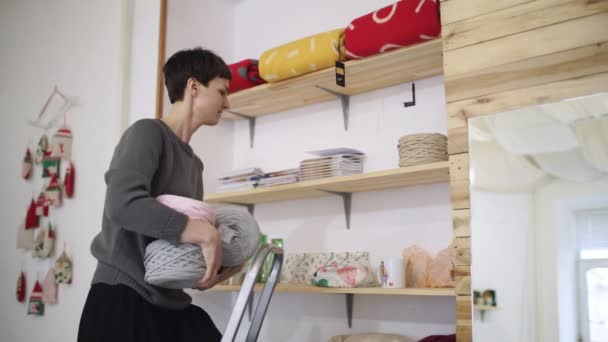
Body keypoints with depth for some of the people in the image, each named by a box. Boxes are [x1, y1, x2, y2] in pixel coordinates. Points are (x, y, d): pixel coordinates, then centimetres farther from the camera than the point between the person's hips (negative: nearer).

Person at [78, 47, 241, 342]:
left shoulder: (193, 163, 15)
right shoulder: (148, 132, -7)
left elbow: (189, 243, 13)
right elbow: (123, 203, -25)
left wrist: (216, 270, -4)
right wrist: (206, 234, -24)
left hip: (169, 302, 7)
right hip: (124, 296, -7)